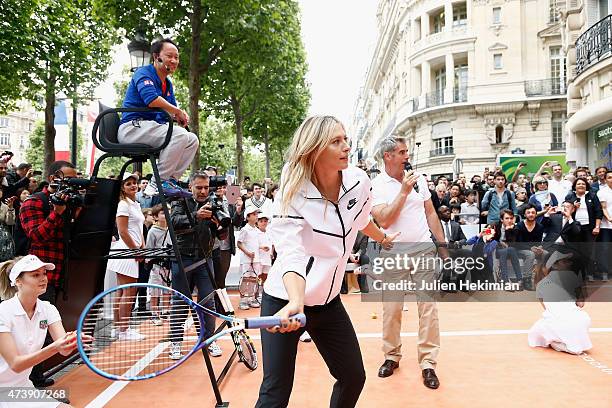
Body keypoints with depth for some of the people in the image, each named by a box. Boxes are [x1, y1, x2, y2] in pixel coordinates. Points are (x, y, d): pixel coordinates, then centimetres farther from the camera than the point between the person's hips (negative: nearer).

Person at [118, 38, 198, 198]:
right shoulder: (144, 73, -6)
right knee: (180, 135, -28)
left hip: (152, 128, 9)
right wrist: (178, 112, -15)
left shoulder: (168, 84, 21)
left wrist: (180, 117, -6)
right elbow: (151, 99, -26)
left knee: (193, 140, -1)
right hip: (132, 127, -9)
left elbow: (172, 113, 19)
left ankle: (170, 180, -8)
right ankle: (157, 183, -24)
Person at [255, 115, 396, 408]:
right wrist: (296, 302, -52)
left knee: (354, 378, 10)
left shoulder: (358, 181, -7)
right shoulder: (292, 197, -22)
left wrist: (384, 240, 33)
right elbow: (292, 257, -33)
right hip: (285, 302, -5)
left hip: (329, 301, 5)